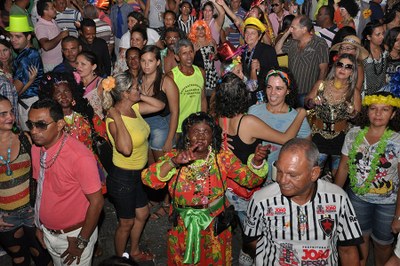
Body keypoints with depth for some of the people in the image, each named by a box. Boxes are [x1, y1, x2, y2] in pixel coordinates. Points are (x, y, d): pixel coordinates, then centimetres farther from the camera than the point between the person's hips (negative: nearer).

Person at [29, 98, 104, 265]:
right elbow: (40, 188, 5)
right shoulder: (36, 149, -7)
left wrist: (81, 242, -16)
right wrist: (39, 225, 9)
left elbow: (97, 202, -23)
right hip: (48, 232, 6)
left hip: (74, 235, -6)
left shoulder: (80, 156, -29)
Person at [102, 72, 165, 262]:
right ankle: (120, 259, 38)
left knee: (142, 215, 24)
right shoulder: (114, 120, -27)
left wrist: (139, 96, -6)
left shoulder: (134, 108, -5)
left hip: (137, 174, 8)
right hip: (122, 177, -8)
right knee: (126, 223, 12)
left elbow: (160, 105, 5)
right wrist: (117, 117, -37)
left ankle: (134, 252, 47)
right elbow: (126, 149, -42)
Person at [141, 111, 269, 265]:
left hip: (215, 229, 0)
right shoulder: (173, 157, -13)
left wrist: (257, 161, -32)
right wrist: (174, 162, -40)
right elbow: (148, 180, -26)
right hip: (183, 229, 0)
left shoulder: (223, 158, -10)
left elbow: (249, 179, -11)